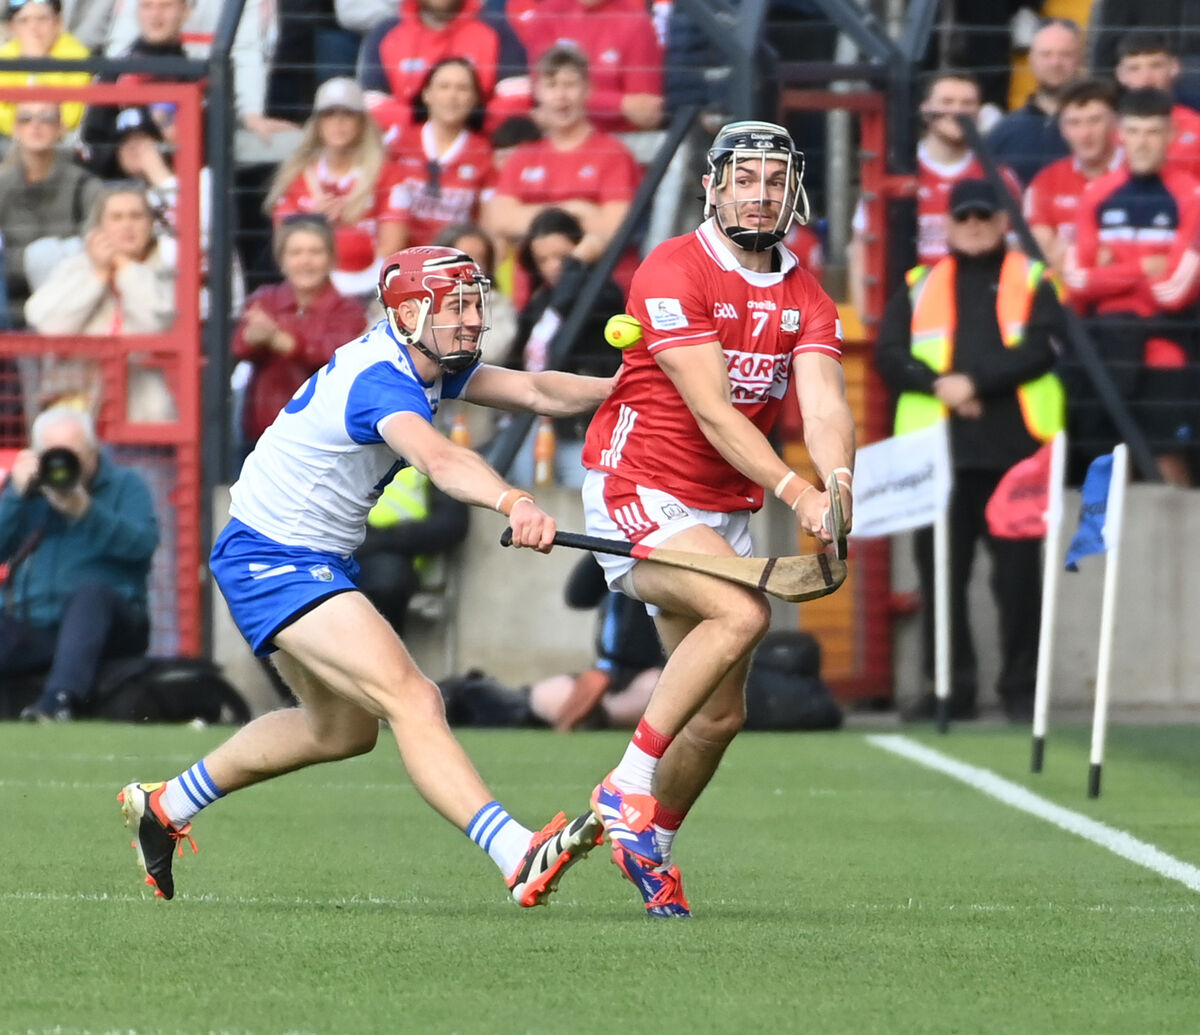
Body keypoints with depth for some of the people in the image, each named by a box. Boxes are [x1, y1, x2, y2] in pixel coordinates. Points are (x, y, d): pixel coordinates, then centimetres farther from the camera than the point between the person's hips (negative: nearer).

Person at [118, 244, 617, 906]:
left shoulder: (431, 361, 3)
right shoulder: (381, 379, -28)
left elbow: (535, 391, -5)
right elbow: (440, 460, -47)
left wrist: (616, 387, -23)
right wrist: (512, 503, -65)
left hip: (322, 557, 11)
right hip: (271, 559, -11)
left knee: (343, 728, 27)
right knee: (412, 701, -25)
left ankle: (164, 806, 42)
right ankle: (520, 858, -38)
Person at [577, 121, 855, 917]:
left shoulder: (806, 298, 7)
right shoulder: (674, 273, -13)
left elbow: (824, 402, -10)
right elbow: (712, 410, -21)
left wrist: (838, 482, -32)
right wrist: (795, 491, -31)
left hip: (725, 512, 7)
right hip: (638, 493, -7)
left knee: (722, 712, 6)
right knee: (743, 611, -30)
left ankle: (652, 847, 27)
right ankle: (627, 790, -23)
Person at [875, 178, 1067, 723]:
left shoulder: (1032, 283, 9)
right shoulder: (921, 286, 16)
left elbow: (1041, 348, -5)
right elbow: (889, 354, 5)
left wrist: (975, 382, -14)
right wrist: (937, 386, -12)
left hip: (1013, 450, -2)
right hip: (939, 453, 2)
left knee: (1018, 572, -2)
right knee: (939, 571, 0)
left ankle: (1020, 688, 5)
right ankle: (951, 687, 7)